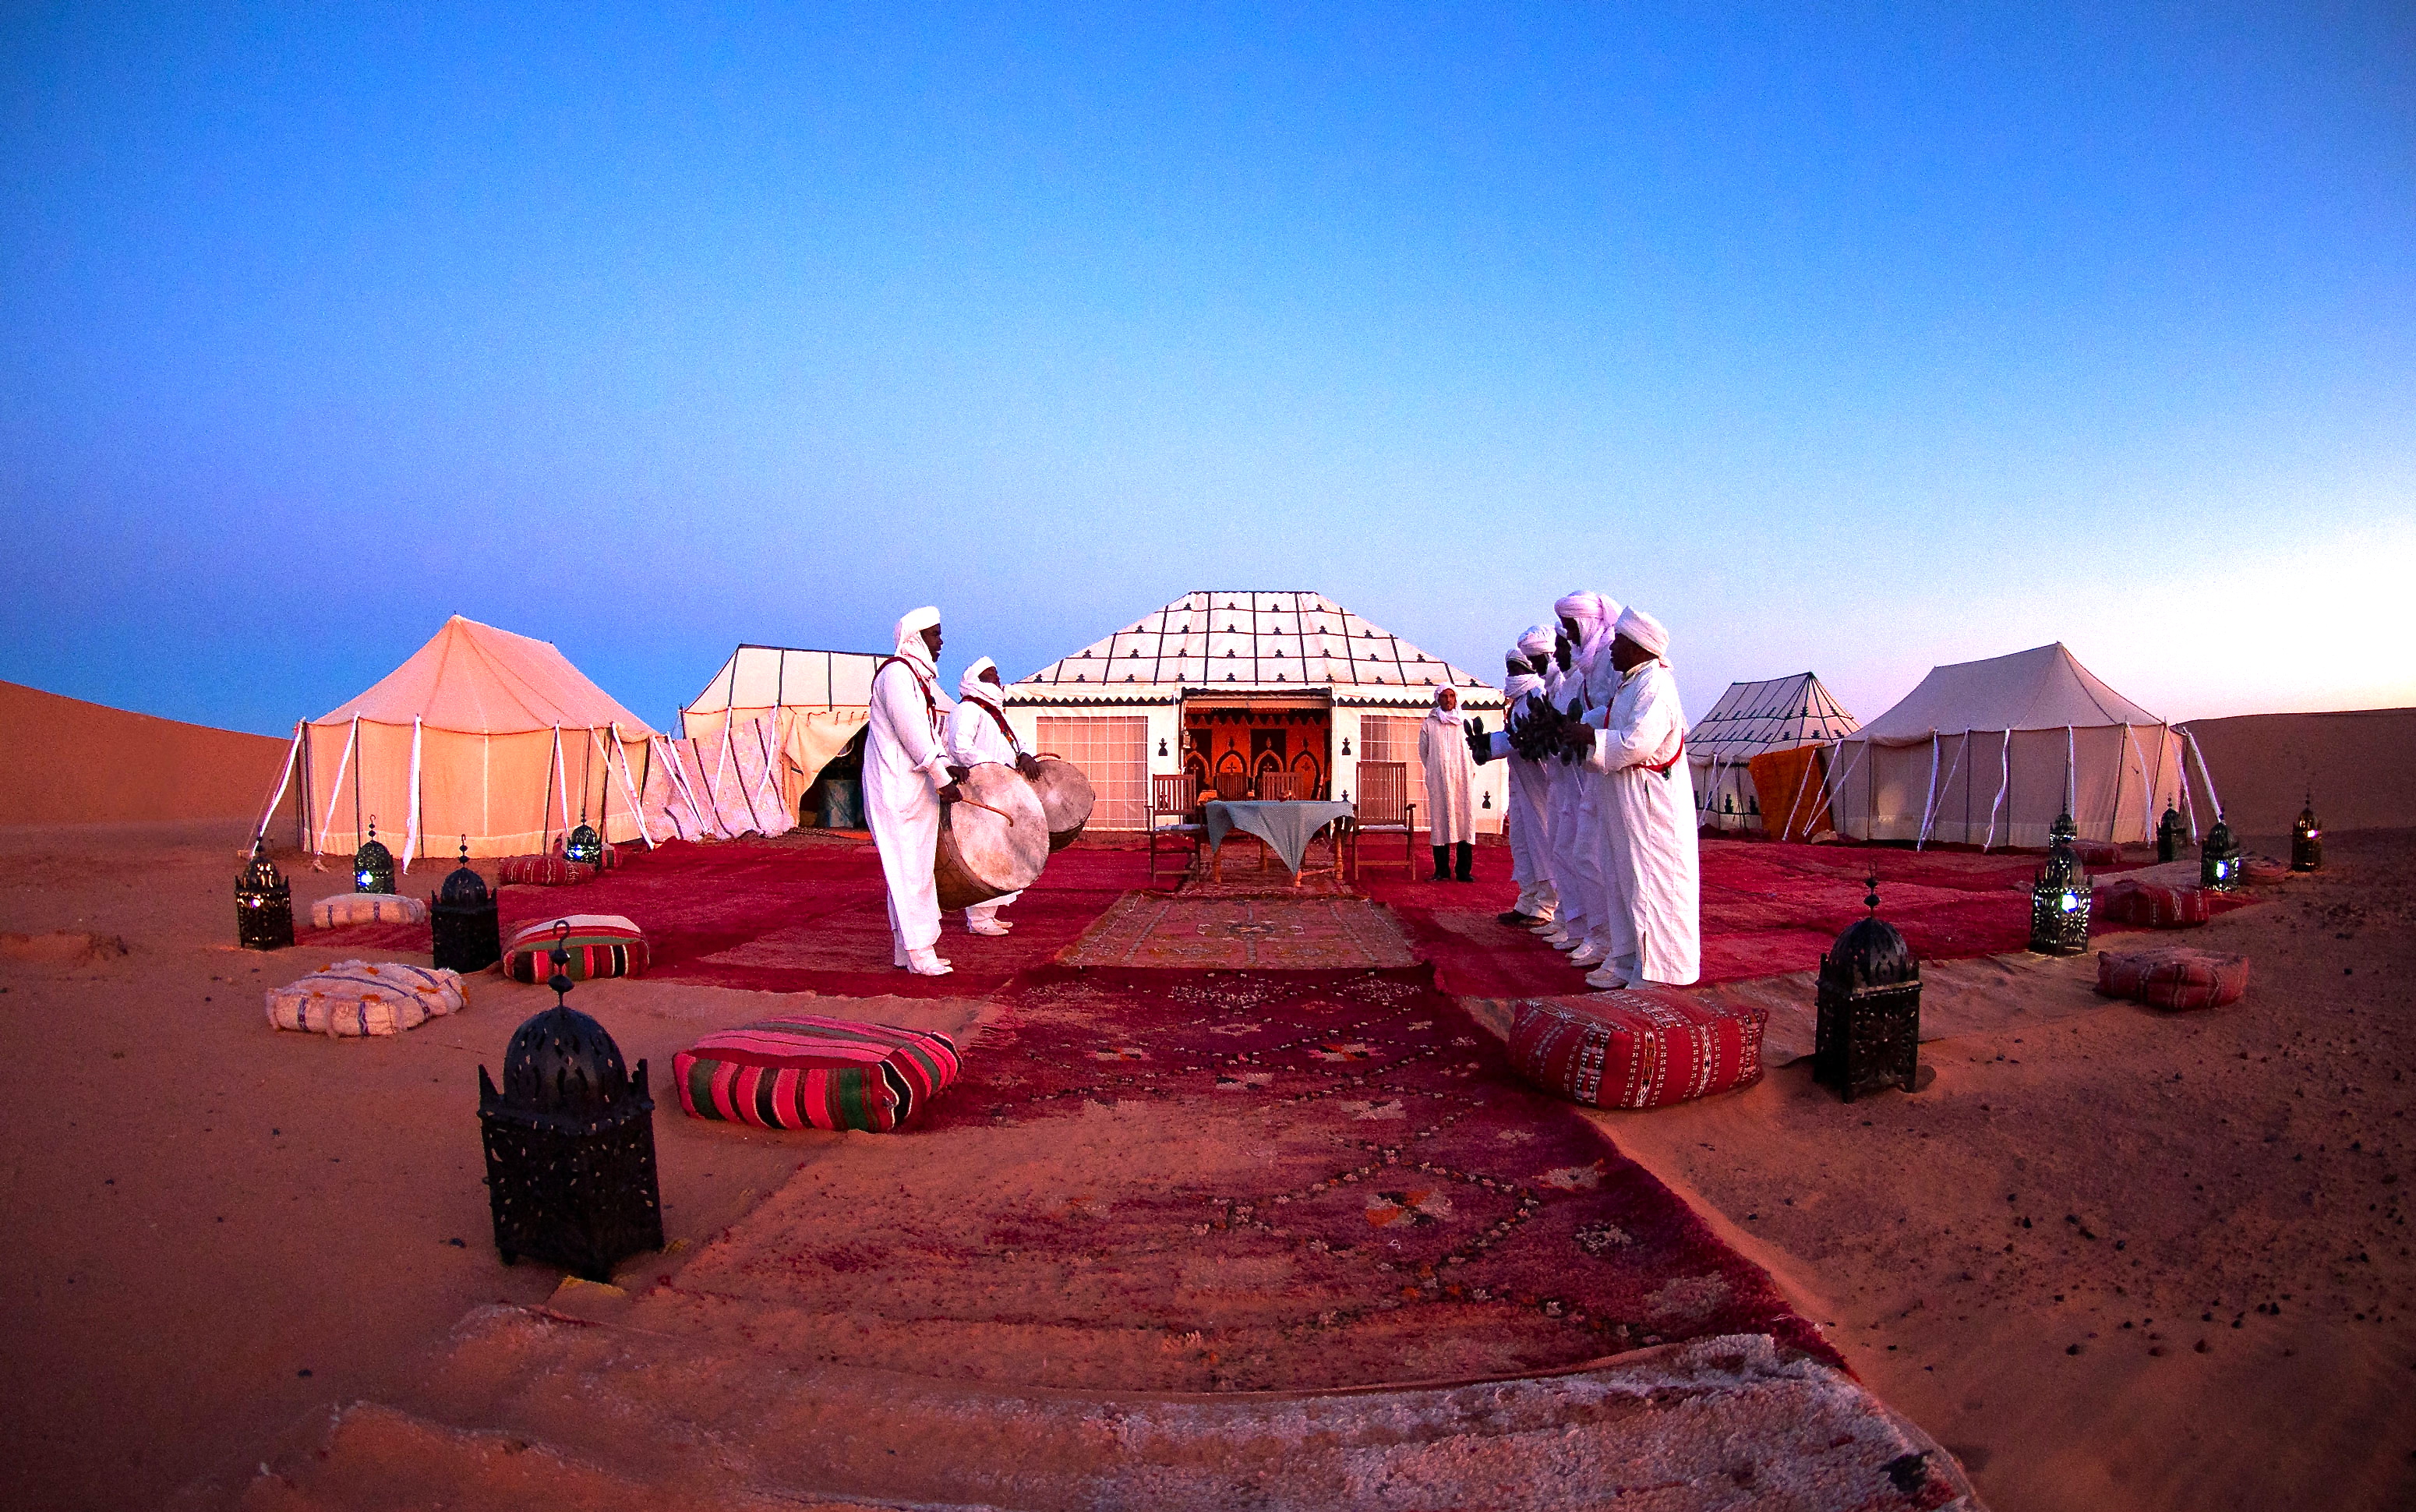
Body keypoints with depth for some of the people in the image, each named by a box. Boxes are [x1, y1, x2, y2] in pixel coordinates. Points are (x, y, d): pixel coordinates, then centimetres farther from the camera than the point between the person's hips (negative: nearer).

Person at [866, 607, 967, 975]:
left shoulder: (920, 677, 18)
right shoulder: (896, 673, -13)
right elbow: (912, 731, -20)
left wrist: (946, 764, 2)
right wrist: (942, 777, -19)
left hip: (917, 789, 10)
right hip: (898, 789, -10)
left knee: (916, 868, 12)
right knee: (910, 868, -7)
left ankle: (905, 950, 20)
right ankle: (919, 951, -1)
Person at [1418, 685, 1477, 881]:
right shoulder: (1429, 724, 7)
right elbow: (1423, 751, 12)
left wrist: (1470, 771, 7)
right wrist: (1434, 771, 10)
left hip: (1463, 780, 1)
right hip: (1439, 781, -1)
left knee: (1465, 819, -4)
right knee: (1440, 821, -2)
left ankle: (1464, 870, 1)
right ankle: (1442, 870, 2)